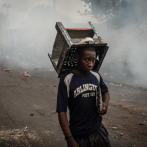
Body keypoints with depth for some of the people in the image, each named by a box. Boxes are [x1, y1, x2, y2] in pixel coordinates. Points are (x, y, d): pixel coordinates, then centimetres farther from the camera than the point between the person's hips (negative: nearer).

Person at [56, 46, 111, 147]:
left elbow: (105, 92, 20)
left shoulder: (96, 76, 0)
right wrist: (69, 139, -15)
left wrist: (106, 103, -2)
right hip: (78, 136, -4)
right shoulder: (67, 80, -14)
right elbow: (62, 111, -12)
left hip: (98, 131, 4)